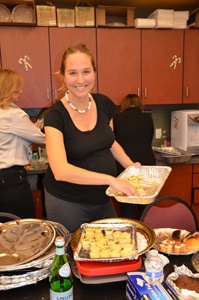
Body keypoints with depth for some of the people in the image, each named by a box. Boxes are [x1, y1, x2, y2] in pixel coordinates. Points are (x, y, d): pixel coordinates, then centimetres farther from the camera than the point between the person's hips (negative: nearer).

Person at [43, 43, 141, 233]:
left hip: (103, 200, 5)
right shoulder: (55, 115, -19)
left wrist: (130, 165, -1)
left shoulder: (104, 104, -4)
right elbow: (60, 170, -29)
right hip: (66, 203, -5)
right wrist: (110, 179, -32)